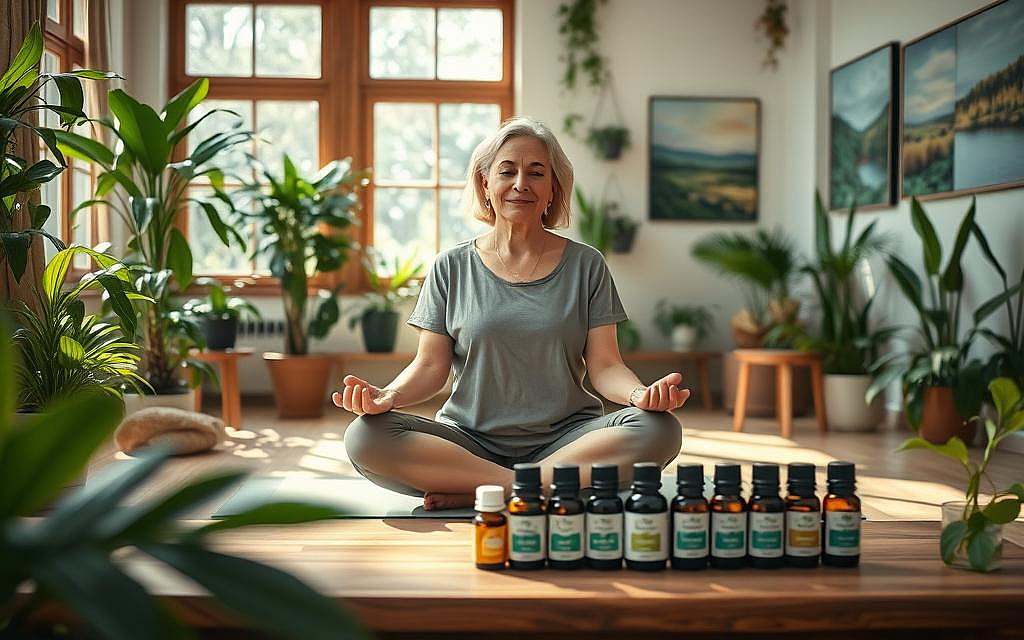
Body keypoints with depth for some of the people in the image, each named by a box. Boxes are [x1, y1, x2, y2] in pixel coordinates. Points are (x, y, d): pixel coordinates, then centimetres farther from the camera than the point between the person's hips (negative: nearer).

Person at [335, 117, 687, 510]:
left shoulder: (585, 264, 7)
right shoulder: (451, 267, 8)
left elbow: (604, 366, 2)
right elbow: (430, 366, 4)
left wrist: (640, 394, -21)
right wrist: (389, 396, -19)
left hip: (564, 439, 0)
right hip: (469, 439, 0)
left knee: (659, 429, -29)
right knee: (365, 437, -27)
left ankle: (479, 491, -26)